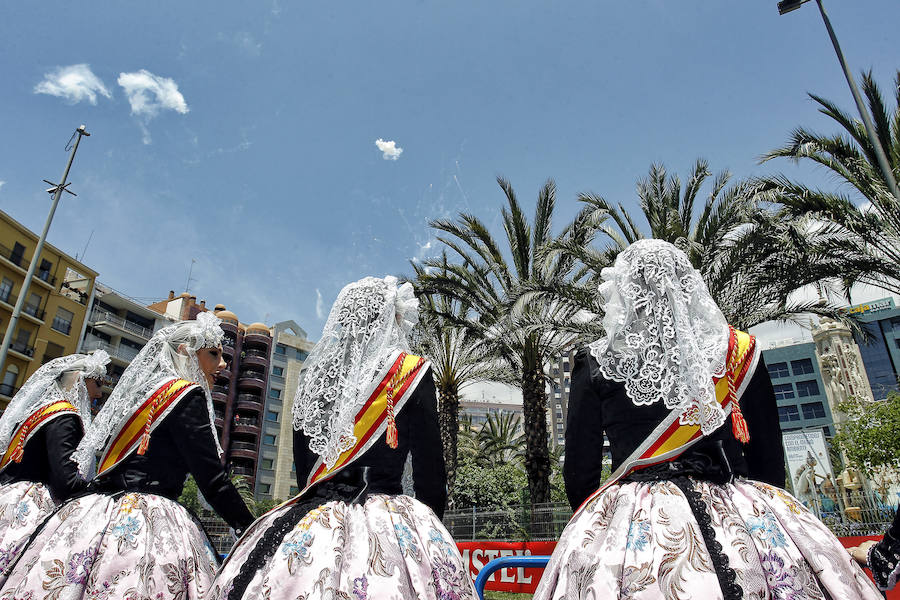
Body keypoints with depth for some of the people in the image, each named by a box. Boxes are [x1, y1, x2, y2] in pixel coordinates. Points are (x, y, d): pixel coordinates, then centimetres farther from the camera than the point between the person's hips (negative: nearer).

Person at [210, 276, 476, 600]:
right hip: (385, 519, -4)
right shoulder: (411, 371, -5)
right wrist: (429, 523, 10)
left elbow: (303, 467, 13)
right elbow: (429, 467, -3)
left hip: (310, 522, 5)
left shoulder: (314, 373, 5)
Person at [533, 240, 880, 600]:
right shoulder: (738, 351, 2)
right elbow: (769, 459, 8)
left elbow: (580, 474, 1)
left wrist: (594, 525, 19)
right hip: (740, 517, 2)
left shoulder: (595, 365, -4)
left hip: (634, 517, -2)